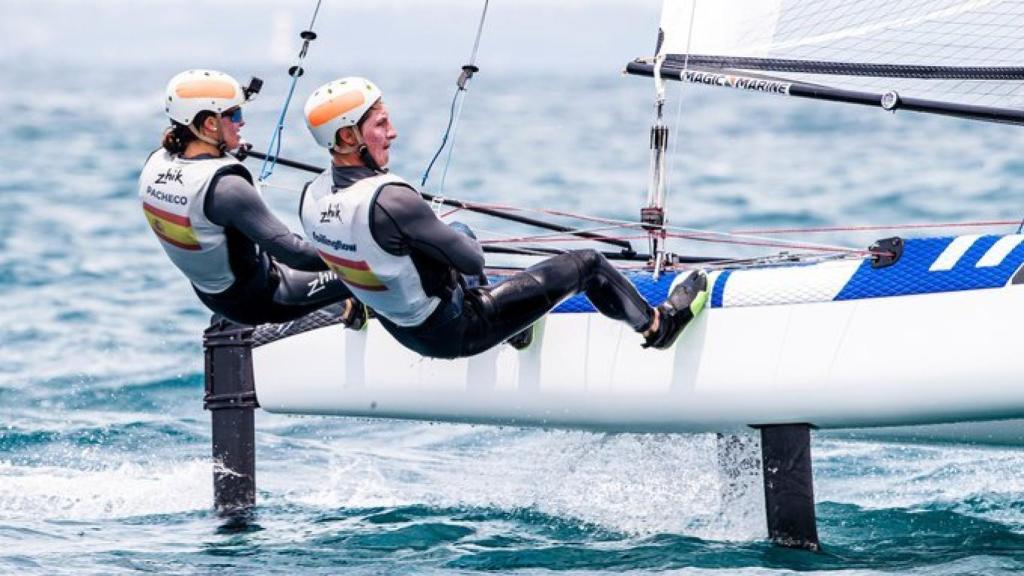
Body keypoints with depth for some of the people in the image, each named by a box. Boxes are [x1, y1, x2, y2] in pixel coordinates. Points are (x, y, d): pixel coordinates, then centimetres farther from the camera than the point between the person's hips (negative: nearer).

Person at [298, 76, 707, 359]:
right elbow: (473, 260, -23)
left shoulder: (312, 199, -11)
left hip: (402, 331, 8)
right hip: (456, 332, -8)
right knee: (587, 264, 3)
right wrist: (464, 238, -1)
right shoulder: (389, 200, -35)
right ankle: (656, 325, 30)